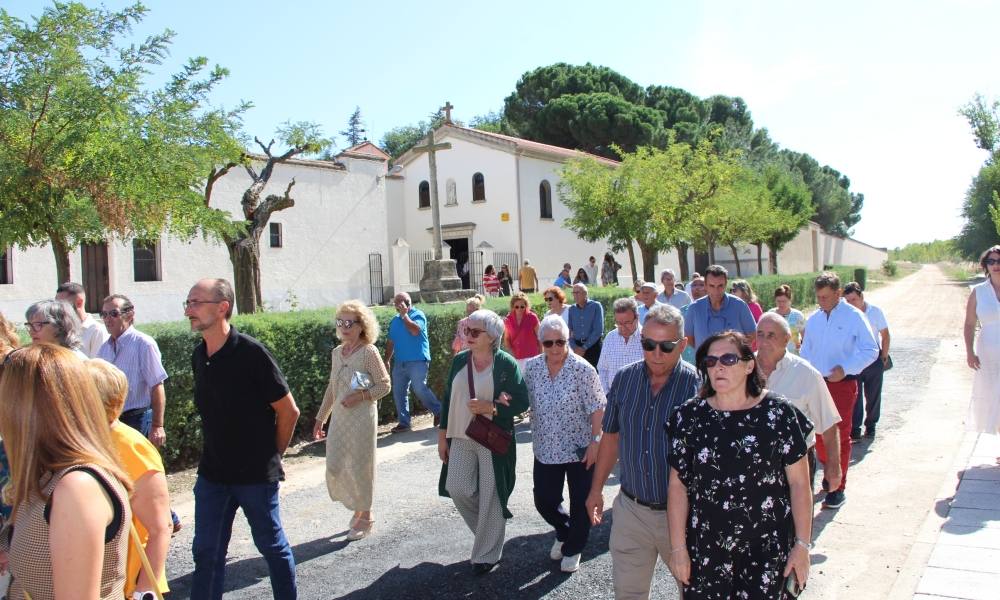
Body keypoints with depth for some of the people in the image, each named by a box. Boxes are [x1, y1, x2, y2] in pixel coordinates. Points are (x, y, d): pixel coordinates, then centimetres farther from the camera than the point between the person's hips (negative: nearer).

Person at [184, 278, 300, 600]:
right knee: (206, 551, 13)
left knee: (272, 546, 10)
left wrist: (272, 456, -1)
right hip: (212, 474, 6)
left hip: (256, 474, -6)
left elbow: (289, 411, -12)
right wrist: (218, 455, 14)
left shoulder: (251, 353, -18)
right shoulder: (198, 356, 2)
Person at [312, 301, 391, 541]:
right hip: (339, 417, 6)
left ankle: (364, 517, 20)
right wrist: (320, 418, 17)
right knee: (335, 467, 7)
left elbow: (384, 385, -8)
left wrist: (360, 396, -20)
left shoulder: (369, 352, -9)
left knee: (359, 467, 2)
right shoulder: (337, 352, 9)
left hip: (362, 417, -6)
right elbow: (332, 388, 16)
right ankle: (358, 507, 29)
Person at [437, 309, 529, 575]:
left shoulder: (506, 363, -8)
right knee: (457, 488, -1)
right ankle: (489, 528, 28)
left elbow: (521, 403, -7)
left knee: (490, 496, 2)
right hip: (461, 438, 4)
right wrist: (443, 436, 10)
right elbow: (447, 399, 11)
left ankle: (486, 555, 20)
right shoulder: (459, 360, 5)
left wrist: (491, 407, -21)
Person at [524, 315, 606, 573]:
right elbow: (526, 403, 7)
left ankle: (573, 548, 33)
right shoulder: (532, 368, -3)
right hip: (546, 449, 4)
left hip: (580, 448, -3)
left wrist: (595, 441, -15)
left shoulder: (582, 369, -15)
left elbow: (597, 408, -12)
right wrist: (536, 438, 7)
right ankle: (564, 532, 41)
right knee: (544, 501, 9)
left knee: (581, 503, 9)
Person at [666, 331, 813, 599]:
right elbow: (678, 485, -1)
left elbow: (799, 483, -2)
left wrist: (802, 544, -3)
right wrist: (678, 547, -2)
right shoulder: (689, 416, -3)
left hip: (768, 548, -1)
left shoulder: (779, 413, -6)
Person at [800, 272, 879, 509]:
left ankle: (838, 489, 8)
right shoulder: (813, 320, 8)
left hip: (843, 383, -5)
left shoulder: (854, 317, -7)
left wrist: (845, 368, -19)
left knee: (840, 436, 0)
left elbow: (871, 350, -8)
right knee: (819, 434, 11)